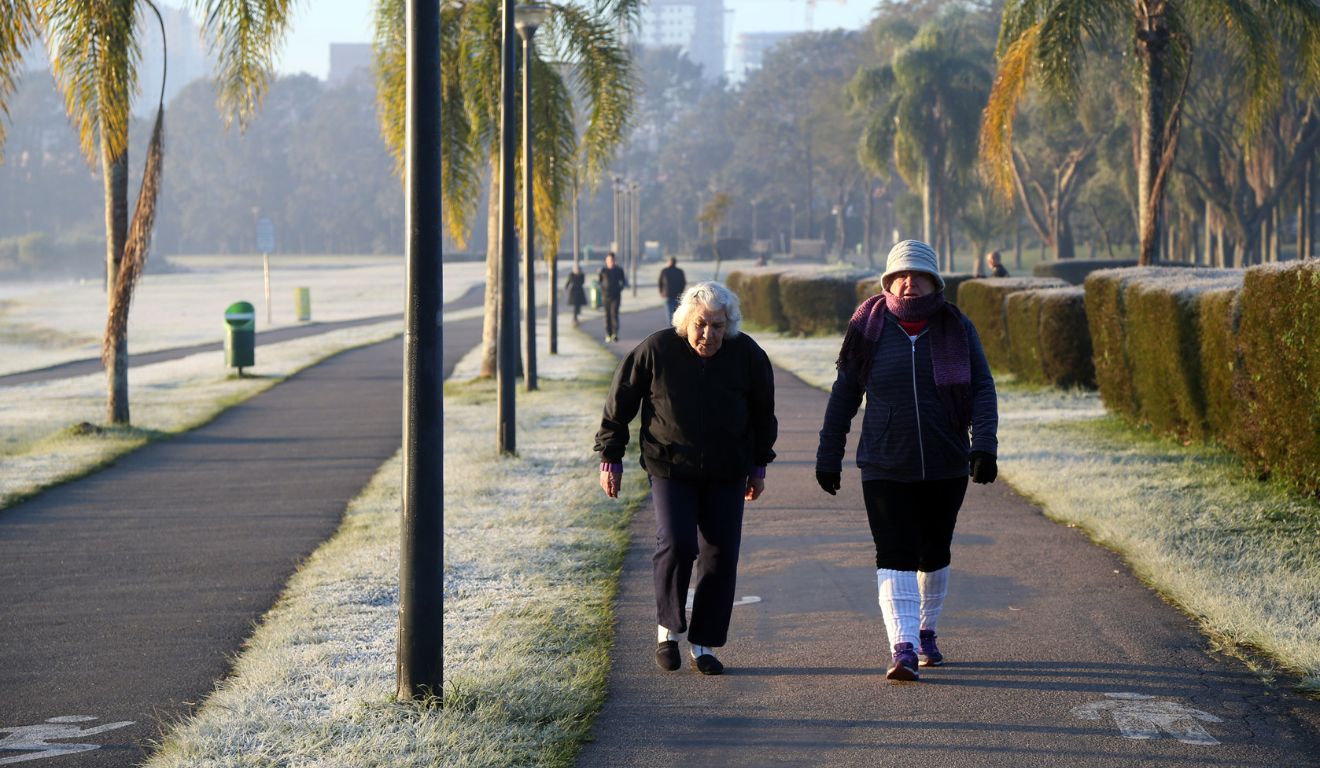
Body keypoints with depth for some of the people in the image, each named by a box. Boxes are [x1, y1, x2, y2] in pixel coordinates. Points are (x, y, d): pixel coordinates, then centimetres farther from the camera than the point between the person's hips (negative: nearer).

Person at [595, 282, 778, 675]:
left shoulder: (747, 355, -3)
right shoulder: (656, 350, -11)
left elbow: (763, 413, 13)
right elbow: (620, 401, 0)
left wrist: (759, 465, 15)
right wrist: (610, 456, 1)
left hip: (726, 473, 2)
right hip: (670, 469, -2)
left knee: (720, 556, -1)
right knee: (676, 545, -17)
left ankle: (704, 644, 10)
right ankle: (668, 628, 4)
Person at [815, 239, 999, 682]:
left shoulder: (957, 330, 0)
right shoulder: (870, 329, -1)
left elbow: (982, 389, -4)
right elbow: (844, 395, 5)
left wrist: (984, 446, -18)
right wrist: (828, 457, 5)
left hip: (946, 466, 2)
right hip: (885, 468, -2)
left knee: (935, 555, 14)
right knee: (894, 557, -13)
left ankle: (926, 631, 35)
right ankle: (903, 648, -20)